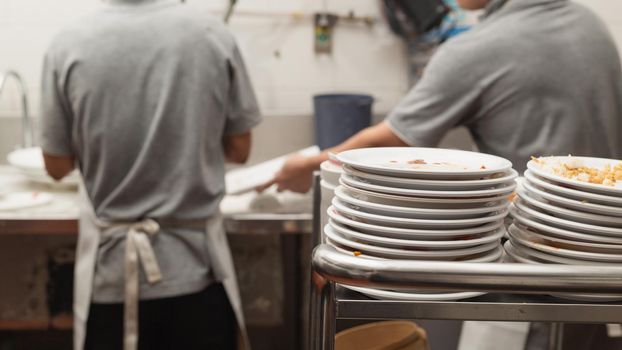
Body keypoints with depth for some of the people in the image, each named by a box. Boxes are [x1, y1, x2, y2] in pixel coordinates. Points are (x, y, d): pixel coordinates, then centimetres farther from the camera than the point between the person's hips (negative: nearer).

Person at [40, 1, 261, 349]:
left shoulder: (69, 45, -8)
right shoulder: (214, 35, -7)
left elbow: (57, 166, 1)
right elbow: (239, 150, 2)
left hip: (112, 268, 0)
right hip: (196, 265, 0)